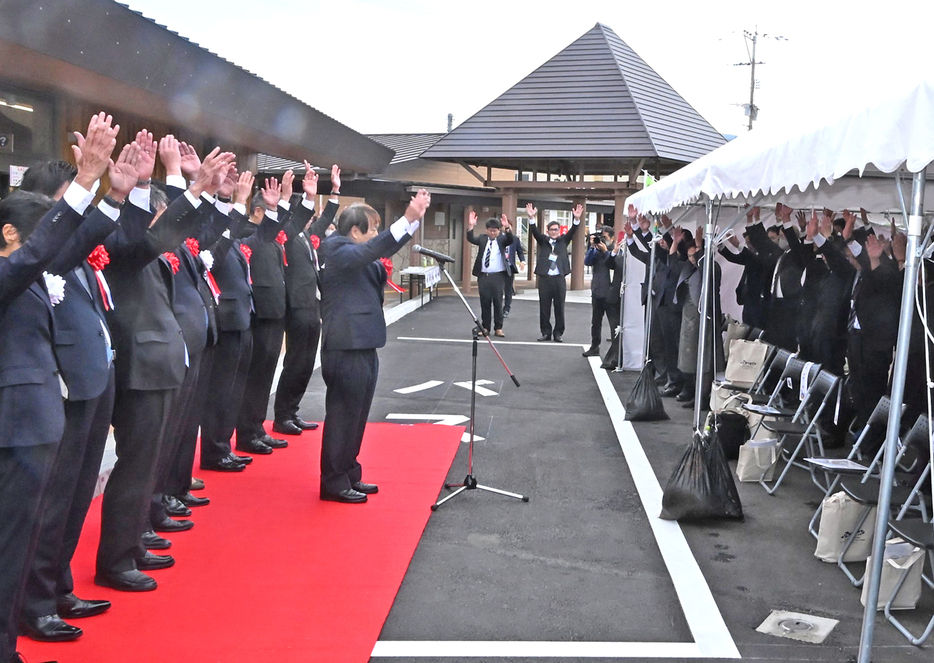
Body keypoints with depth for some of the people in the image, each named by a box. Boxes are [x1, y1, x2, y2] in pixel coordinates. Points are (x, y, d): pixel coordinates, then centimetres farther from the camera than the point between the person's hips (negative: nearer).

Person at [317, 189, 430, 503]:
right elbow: (374, 249, -29)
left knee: (356, 415, 16)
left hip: (363, 346, 10)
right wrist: (409, 219, -36)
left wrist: (414, 218, 0)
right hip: (346, 349, -10)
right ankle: (334, 483, 7)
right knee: (342, 415, -2)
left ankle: (349, 476, 26)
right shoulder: (338, 251, -13)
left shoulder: (361, 256, 17)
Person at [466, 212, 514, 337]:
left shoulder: (502, 239, 3)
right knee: (485, 302, 7)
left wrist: (507, 228, -34)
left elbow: (510, 240, -17)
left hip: (498, 276, -2)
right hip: (483, 276, 2)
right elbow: (471, 239, -6)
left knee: (498, 302, 0)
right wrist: (471, 226, -22)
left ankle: (498, 328, 7)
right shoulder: (482, 239, 9)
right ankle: (485, 327, 15)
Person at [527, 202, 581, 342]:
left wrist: (577, 219, -21)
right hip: (544, 278, 0)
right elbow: (535, 231, -5)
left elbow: (572, 232, -3)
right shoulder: (543, 240, 10)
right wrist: (531, 218, -23)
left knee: (559, 307, 2)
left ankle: (558, 333, 9)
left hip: (559, 278, 0)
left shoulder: (563, 241, 10)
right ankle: (546, 332, 13)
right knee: (544, 307, 4)